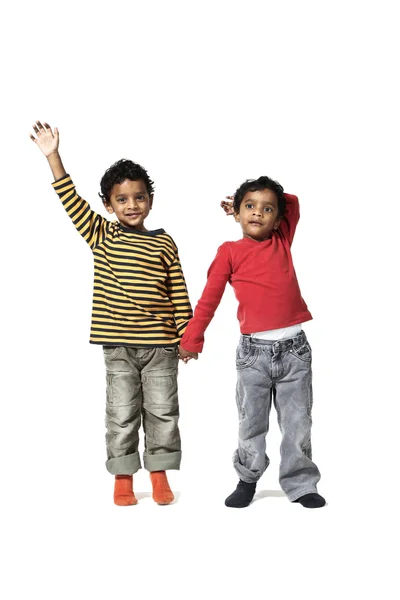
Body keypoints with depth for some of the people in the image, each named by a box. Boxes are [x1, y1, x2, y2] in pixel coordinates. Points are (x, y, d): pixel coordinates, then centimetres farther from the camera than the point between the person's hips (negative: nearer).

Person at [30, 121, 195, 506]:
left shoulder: (165, 244, 3)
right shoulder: (102, 236, 2)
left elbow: (179, 294, 4)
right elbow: (72, 202, -7)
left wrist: (187, 335, 1)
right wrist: (52, 156, -14)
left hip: (160, 343, 1)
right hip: (118, 344, -1)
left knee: (162, 411, 8)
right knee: (122, 413, 7)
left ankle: (159, 474, 23)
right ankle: (123, 478, 20)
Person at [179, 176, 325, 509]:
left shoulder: (283, 242, 9)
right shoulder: (230, 252, 2)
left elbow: (293, 202, 22)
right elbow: (209, 299, 3)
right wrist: (192, 339, 4)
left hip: (294, 347, 2)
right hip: (254, 350, -2)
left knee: (298, 423, 9)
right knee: (252, 423, 10)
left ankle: (301, 484, 21)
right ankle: (247, 480, 27)